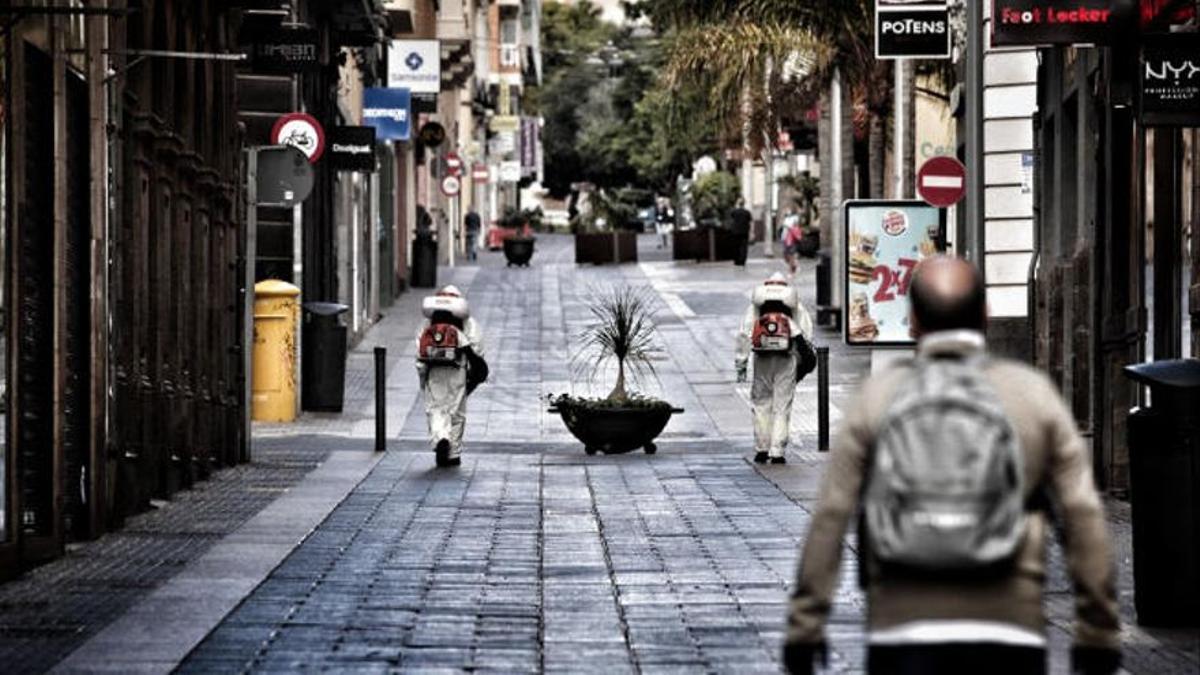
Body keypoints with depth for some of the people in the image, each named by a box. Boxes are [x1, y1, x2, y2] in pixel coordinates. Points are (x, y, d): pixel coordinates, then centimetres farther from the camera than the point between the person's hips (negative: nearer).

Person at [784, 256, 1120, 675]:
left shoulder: (877, 398, 4)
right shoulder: (1034, 394, 5)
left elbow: (830, 516, 0)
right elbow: (1082, 514, 0)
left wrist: (804, 629, 4)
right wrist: (1098, 636, 5)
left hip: (902, 629, 0)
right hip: (1008, 631, 0)